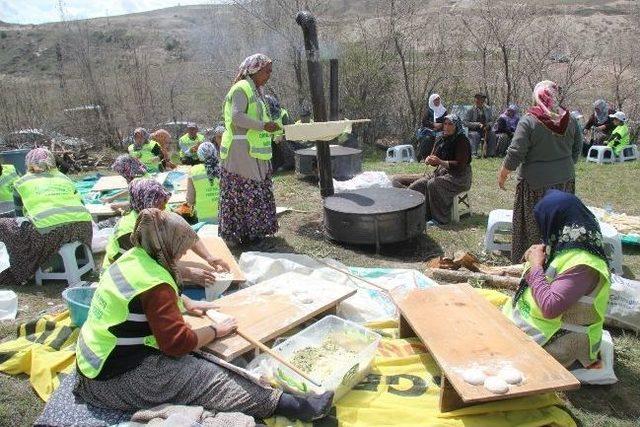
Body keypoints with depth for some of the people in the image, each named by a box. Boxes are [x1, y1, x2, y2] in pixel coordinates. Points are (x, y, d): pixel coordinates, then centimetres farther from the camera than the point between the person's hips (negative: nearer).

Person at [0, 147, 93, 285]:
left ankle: (20, 272, 17)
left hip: (48, 230, -4)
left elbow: (20, 215, 27)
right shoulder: (64, 178, 27)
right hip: (83, 226, 4)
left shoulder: (21, 183, 19)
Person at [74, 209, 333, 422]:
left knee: (202, 365, -1)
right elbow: (178, 343, -23)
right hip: (118, 380, -9)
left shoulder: (133, 257, 5)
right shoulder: (155, 283, -25)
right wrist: (215, 331, -8)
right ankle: (288, 405, -17)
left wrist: (186, 303, 17)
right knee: (210, 379, -14)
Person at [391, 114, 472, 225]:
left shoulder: (462, 141, -9)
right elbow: (435, 159, 18)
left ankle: (440, 218, -24)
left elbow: (460, 164, -16)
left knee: (433, 184, -34)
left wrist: (440, 162, -26)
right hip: (441, 172, 7)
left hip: (459, 177, -7)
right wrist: (429, 160, -7)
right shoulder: (440, 140, 12)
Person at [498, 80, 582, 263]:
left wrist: (503, 174, -1)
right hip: (565, 181, 5)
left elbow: (515, 154, -14)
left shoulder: (529, 121, -13)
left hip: (536, 183, -5)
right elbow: (577, 150, 13)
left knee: (533, 227, 5)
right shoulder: (570, 120, 3)